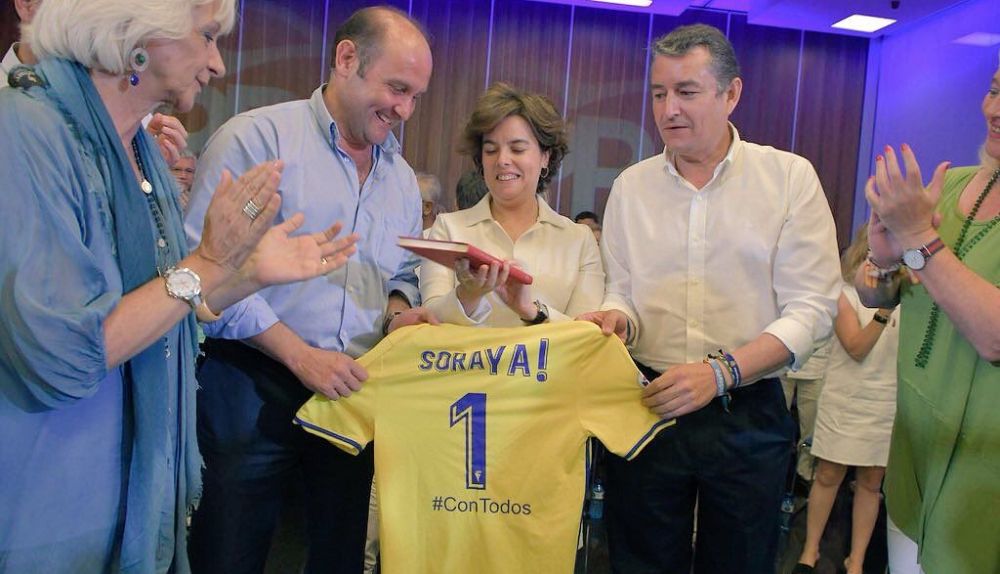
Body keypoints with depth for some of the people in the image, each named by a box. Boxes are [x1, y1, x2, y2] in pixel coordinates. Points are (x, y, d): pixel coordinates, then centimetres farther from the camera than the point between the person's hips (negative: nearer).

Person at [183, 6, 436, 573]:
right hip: (252, 390, -5)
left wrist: (399, 312, -4)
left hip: (355, 395, 6)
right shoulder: (257, 137, -8)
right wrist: (300, 356, -18)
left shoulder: (402, 178, 12)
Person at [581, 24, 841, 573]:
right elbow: (622, 295, 9)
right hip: (645, 405, 2)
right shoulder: (630, 186, 5)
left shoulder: (790, 177, -4)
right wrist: (617, 319, -14)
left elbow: (811, 309, -9)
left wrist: (721, 372, -22)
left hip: (748, 415, -1)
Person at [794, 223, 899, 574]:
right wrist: (884, 311, -27)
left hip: (887, 403, 3)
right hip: (845, 400, -3)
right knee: (828, 476, 4)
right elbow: (857, 348, -15)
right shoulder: (846, 294, -4)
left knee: (871, 482, 9)